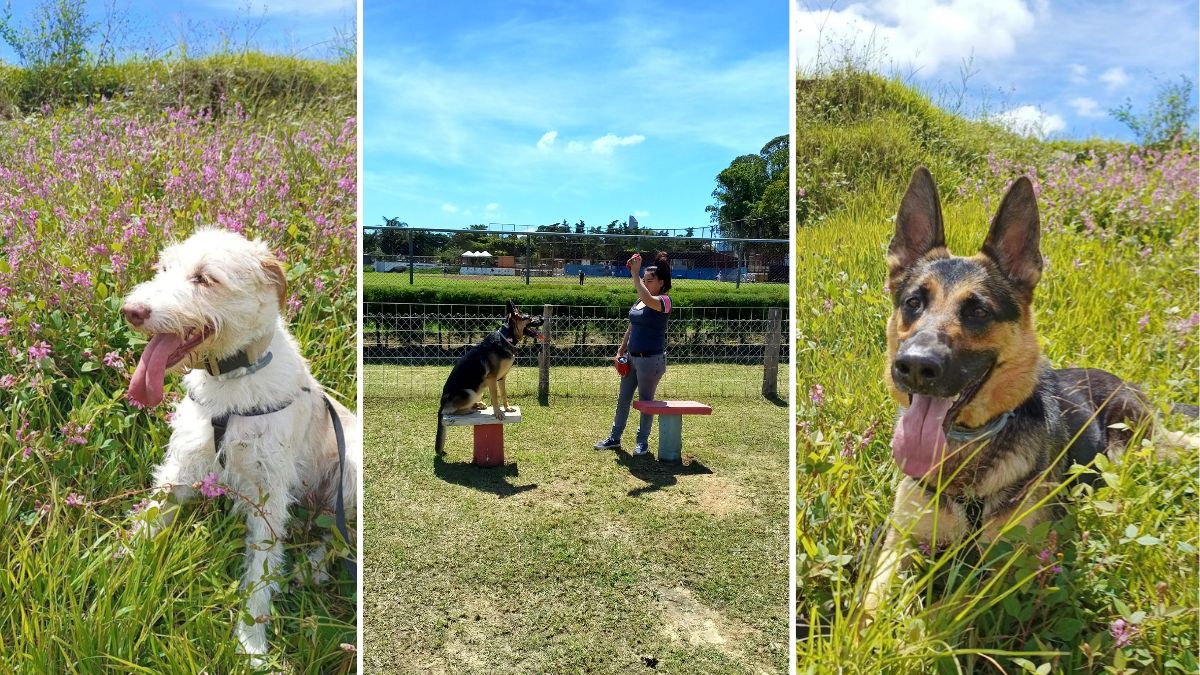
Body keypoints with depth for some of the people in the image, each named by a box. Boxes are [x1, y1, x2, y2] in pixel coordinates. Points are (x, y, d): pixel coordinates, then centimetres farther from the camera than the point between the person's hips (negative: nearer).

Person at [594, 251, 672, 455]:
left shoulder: (663, 301, -12)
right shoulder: (639, 301, 11)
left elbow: (648, 300, -35)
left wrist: (634, 274, -32)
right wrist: (621, 351, 13)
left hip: (651, 360, -8)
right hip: (632, 357, 8)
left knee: (646, 401, 5)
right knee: (623, 399, 14)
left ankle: (643, 442, 19)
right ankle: (614, 438, 27)